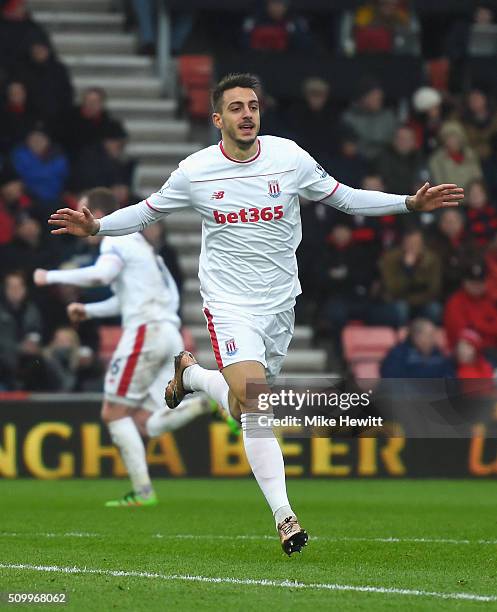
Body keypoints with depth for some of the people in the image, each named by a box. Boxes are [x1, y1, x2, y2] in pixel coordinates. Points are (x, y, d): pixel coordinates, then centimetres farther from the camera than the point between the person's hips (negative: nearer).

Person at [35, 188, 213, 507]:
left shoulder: (116, 239, -2)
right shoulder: (137, 243, 27)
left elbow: (100, 274, -23)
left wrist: (51, 276, -12)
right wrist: (88, 310, 30)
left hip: (146, 331, -9)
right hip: (169, 334, 9)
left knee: (114, 413, -1)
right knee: (146, 423, 2)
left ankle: (143, 492, -8)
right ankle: (210, 401, -16)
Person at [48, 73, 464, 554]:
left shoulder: (290, 159, -3)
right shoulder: (195, 172, -6)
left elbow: (343, 197, 9)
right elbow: (147, 211, 9)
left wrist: (410, 204, 1)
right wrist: (96, 226, -8)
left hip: (279, 304, 3)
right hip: (229, 305, -3)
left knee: (245, 405, 12)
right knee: (252, 401, -23)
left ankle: (190, 373, 45)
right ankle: (283, 516, -17)